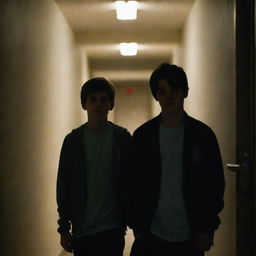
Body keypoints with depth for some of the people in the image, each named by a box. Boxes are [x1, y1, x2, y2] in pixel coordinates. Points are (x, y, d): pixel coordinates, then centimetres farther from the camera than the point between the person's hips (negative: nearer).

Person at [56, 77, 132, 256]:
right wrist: (64, 228, 3)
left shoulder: (122, 138, 0)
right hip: (81, 229, 2)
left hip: (112, 229, -1)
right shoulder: (73, 140, 2)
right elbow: (63, 184, 4)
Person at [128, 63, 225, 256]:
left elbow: (215, 185, 3)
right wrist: (138, 226, -1)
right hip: (152, 235, 0)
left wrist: (208, 228, -3)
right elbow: (134, 185, 5)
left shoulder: (203, 134, 1)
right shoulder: (143, 135, 3)